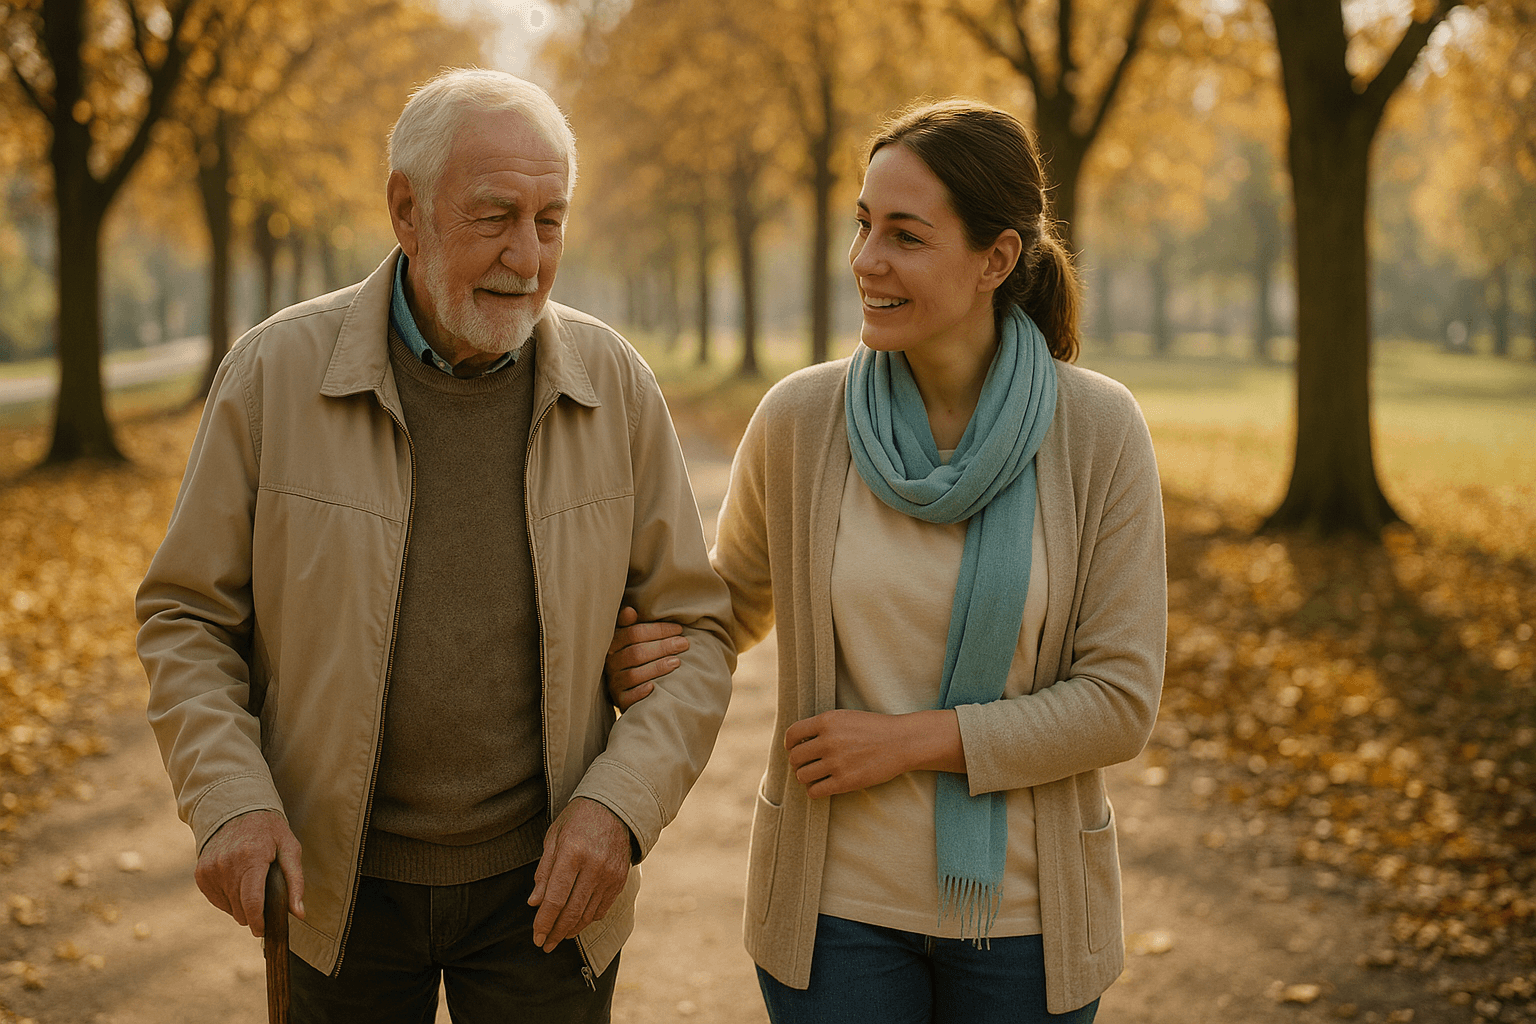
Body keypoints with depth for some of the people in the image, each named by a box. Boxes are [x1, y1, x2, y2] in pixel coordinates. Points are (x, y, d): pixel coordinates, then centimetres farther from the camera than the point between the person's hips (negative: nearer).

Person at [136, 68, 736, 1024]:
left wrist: (620, 804, -14)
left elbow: (694, 629, 0)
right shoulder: (278, 371, -8)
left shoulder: (615, 384, -5)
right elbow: (187, 618, -1)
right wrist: (230, 801, -15)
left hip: (543, 879, 1)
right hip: (340, 882, 0)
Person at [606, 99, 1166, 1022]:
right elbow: (737, 599, 9)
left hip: (1022, 904, 0)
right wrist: (641, 655, -11)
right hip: (842, 900, 1)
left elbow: (1121, 701, -11)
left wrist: (912, 739, -18)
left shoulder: (1099, 431, -12)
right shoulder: (801, 419, -8)